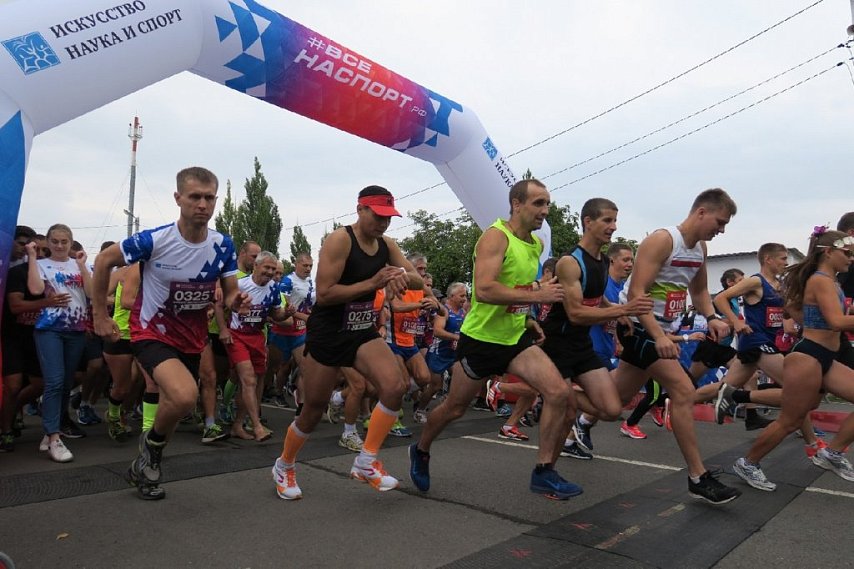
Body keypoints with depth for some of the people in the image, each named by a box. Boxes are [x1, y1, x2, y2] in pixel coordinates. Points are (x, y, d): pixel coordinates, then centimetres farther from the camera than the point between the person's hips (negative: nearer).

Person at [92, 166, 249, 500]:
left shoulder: (223, 246, -10)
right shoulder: (153, 240, -21)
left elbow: (229, 294, 0)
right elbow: (104, 261, -5)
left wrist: (237, 301, -25)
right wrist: (100, 315, -1)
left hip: (192, 338, 5)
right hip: (152, 333, -5)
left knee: (173, 406, 18)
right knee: (185, 396, -29)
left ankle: (145, 465, 46)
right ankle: (152, 443, 3)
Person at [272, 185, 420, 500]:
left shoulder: (387, 245, 4)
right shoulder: (339, 240, -17)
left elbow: (419, 281, 4)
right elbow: (324, 294, -23)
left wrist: (403, 276, -20)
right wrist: (373, 283, -25)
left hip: (363, 332, 6)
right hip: (327, 333, -5)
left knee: (395, 387, -18)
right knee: (314, 409, 7)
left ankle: (366, 462, -1)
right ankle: (284, 466, 35)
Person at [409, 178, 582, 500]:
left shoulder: (537, 244, 8)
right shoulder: (495, 236, -18)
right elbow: (484, 290, -32)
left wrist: (526, 318, 10)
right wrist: (537, 295, -30)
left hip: (517, 337, 7)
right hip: (481, 338, -6)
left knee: (559, 393, -11)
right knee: (454, 408, 11)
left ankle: (544, 473, 3)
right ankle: (421, 451, 39)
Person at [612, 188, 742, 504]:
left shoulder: (700, 248, 9)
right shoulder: (662, 240, -18)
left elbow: (699, 290, 23)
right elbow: (635, 294, -24)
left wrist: (711, 317, 2)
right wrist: (658, 336, -33)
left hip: (658, 330, 9)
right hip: (639, 325, -9)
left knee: (617, 398, 15)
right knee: (683, 391, -14)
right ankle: (698, 478, -4)